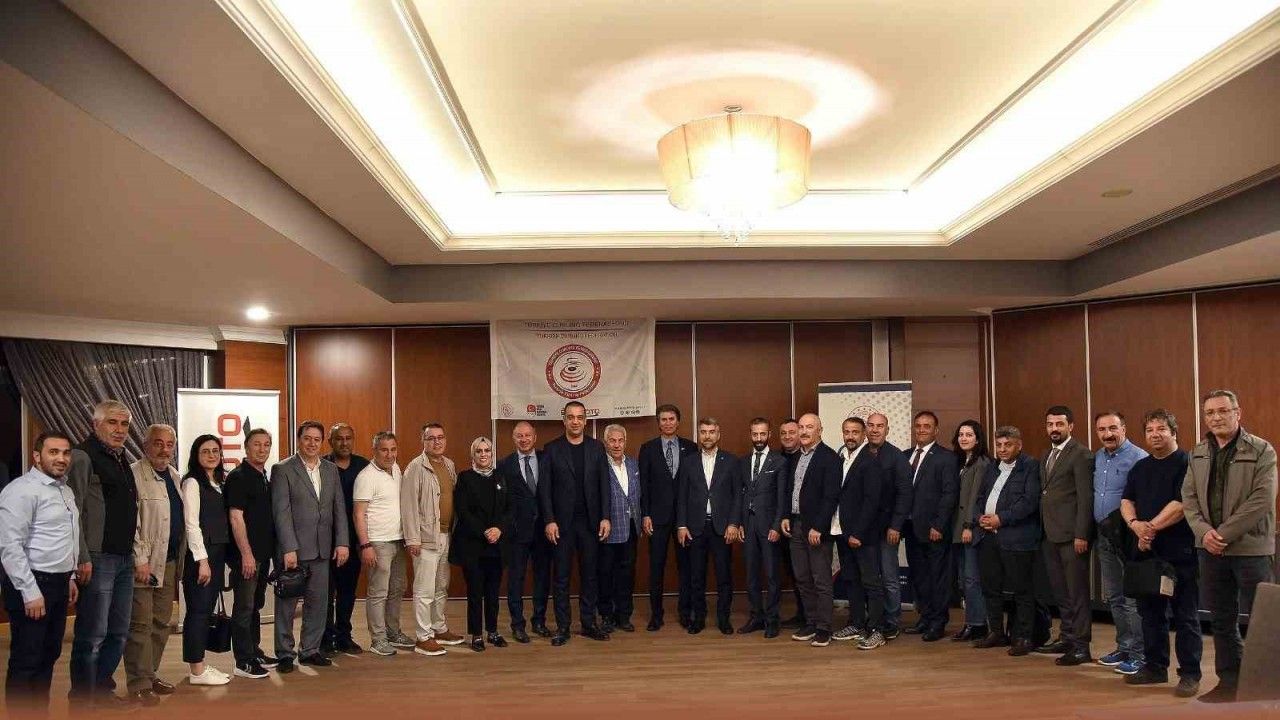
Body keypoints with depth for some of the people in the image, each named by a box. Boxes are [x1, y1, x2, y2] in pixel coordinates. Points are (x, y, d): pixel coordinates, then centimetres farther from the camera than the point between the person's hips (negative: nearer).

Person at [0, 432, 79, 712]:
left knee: (49, 655, 16)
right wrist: (30, 592, -21)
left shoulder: (66, 492, 13)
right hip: (31, 585, -9)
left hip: (57, 584, 9)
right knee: (25, 661, -1)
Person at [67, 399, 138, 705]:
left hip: (124, 558, 8)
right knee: (92, 635, -3)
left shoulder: (121, 460, 17)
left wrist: (132, 552, 16)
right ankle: (82, 700, 8)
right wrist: (82, 558, -19)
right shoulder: (83, 456, -9)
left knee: (118, 633, 14)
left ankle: (102, 690, 27)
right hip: (98, 559, -8)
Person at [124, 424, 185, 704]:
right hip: (144, 563, -8)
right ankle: (139, 686, 4)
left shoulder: (174, 476, 14)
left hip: (169, 562, 8)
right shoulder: (134, 475, -10)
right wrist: (140, 560, -18)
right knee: (141, 625, -3)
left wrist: (180, 560, 13)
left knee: (162, 623, 13)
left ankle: (149, 675, 25)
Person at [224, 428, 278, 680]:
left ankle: (255, 652, 26)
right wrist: (246, 554, -19)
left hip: (263, 553, 8)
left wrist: (269, 551, 15)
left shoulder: (264, 477, 14)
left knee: (256, 605, 16)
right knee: (244, 607, -3)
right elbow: (236, 517, -16)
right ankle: (243, 662, 3)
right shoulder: (238, 477, -11)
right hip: (245, 554, -8)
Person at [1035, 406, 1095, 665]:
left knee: (1077, 591, -2)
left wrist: (1081, 535, -17)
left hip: (1071, 535, -8)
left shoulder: (1081, 455, -8)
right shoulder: (1046, 455, 17)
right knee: (1060, 591, 14)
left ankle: (1081, 645, 4)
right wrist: (1042, 530, 9)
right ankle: (1066, 637, 23)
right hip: (1050, 535, 8)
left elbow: (1085, 498, -13)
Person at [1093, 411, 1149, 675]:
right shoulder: (1097, 458, 12)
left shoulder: (1138, 458, -13)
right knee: (1113, 597, 14)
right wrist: (1095, 529, 15)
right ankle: (1123, 648, 25)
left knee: (1132, 599, -4)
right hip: (1104, 536, 8)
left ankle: (1138, 654, 5)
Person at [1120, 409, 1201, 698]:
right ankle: (1154, 667, 23)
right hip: (1147, 552, 7)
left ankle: (1190, 674, 6)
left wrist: (1152, 527, -15)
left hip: (1180, 553, -7)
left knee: (1185, 616, -1)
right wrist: (1135, 524, -9)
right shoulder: (1140, 467, 16)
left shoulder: (1186, 464, -6)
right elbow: (1126, 501, 11)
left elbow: (1182, 503, -16)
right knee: (1150, 613, 13)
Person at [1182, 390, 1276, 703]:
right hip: (1210, 548, 5)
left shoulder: (1261, 451, -6)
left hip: (1251, 547, -5)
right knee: (1221, 619, 11)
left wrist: (1223, 533, -16)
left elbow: (1262, 500, -14)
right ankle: (1229, 681, 21)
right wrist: (1204, 531, -10)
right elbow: (1189, 496, 7)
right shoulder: (1198, 453, 10)